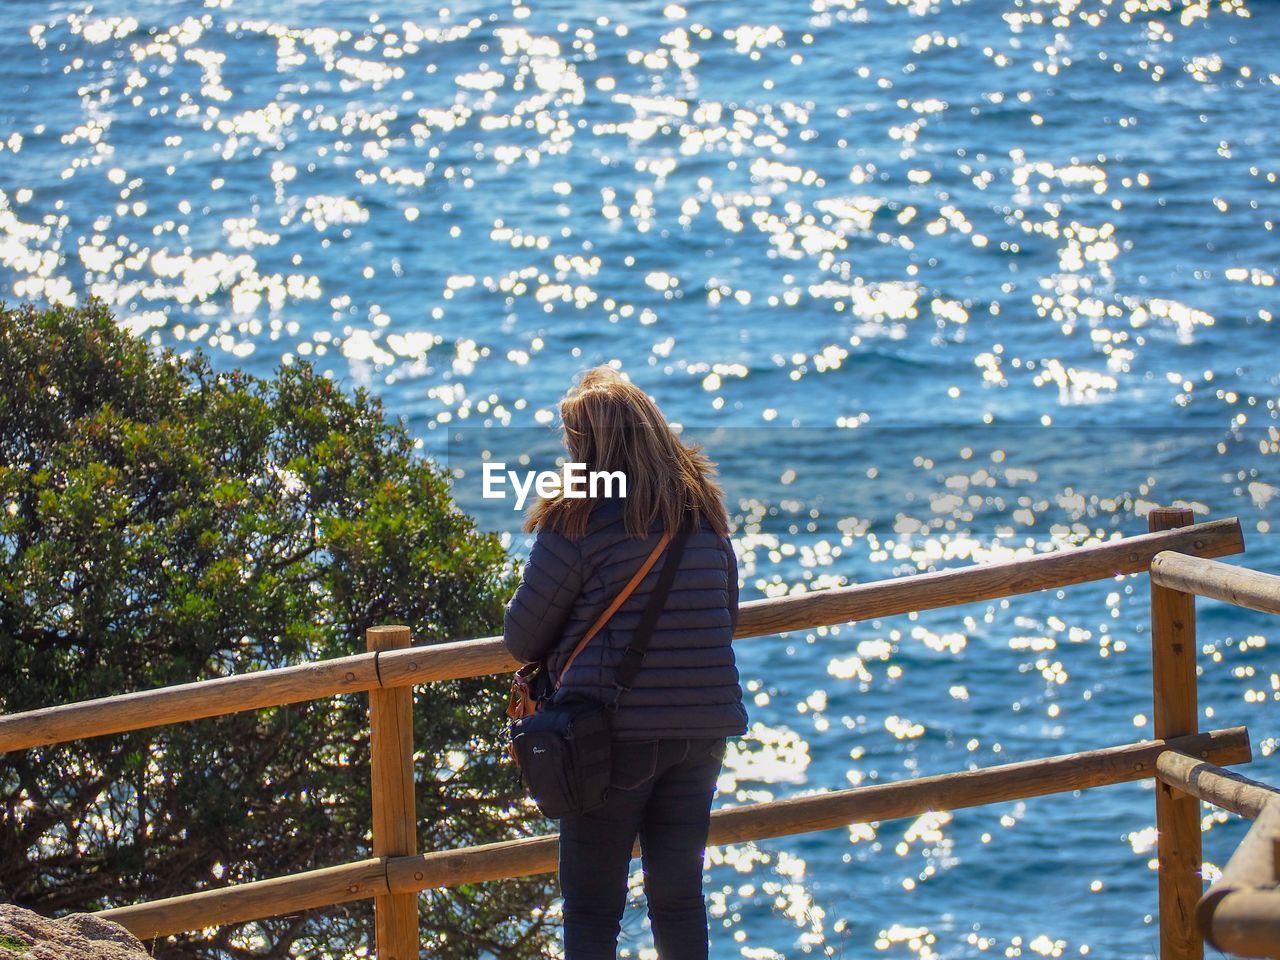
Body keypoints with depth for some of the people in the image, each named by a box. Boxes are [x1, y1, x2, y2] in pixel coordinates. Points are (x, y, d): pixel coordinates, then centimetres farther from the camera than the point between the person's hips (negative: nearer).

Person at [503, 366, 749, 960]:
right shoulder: (705, 515, 8)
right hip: (702, 732, 5)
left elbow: (522, 639, -4)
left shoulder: (577, 522, -10)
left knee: (591, 909, 3)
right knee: (680, 898, 13)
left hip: (614, 734, -5)